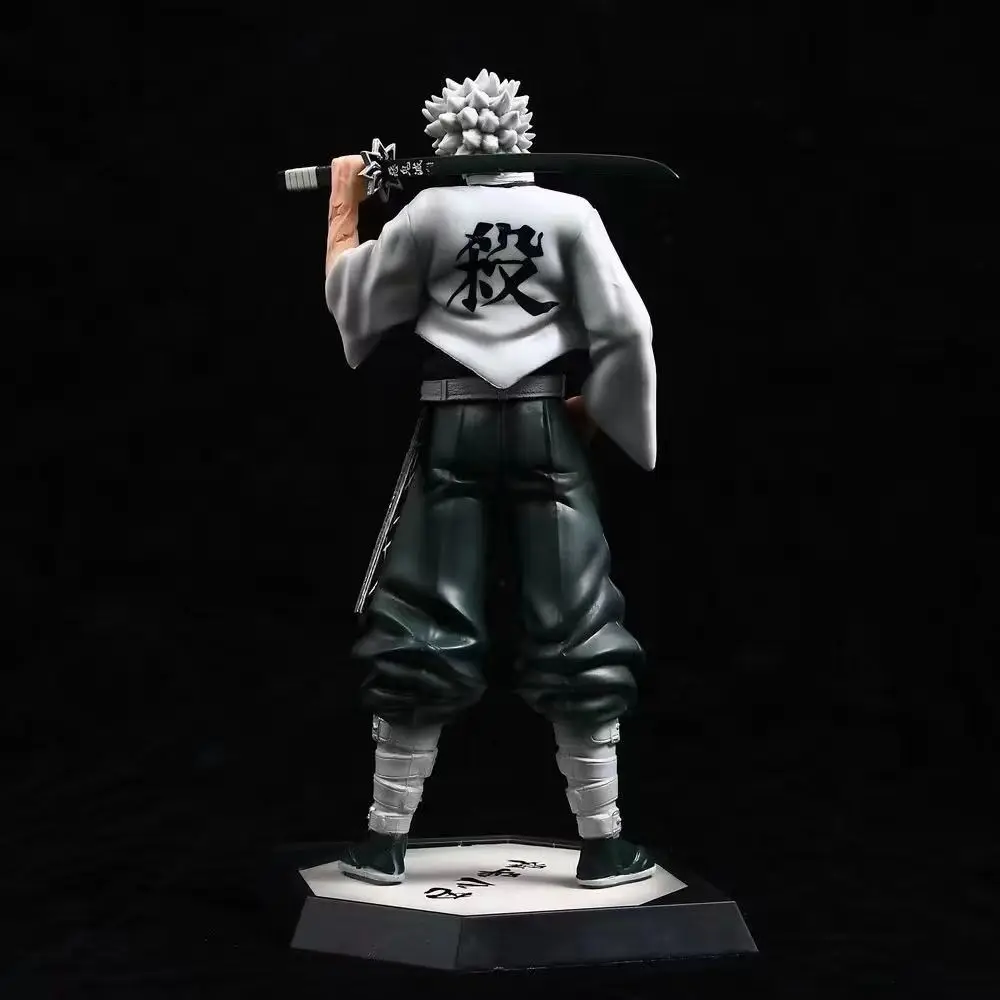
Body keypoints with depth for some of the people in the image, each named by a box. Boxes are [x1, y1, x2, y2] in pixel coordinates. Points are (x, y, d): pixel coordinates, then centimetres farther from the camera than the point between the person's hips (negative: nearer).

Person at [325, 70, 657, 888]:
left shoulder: (429, 210, 1)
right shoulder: (570, 213, 0)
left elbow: (351, 299, 12)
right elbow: (626, 330, -7)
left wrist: (344, 198, 22)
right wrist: (603, 407, 8)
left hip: (455, 427, 1)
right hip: (544, 425, -1)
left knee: (426, 627, 5)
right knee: (577, 629, 4)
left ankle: (385, 840, 9)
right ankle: (603, 844, 7)